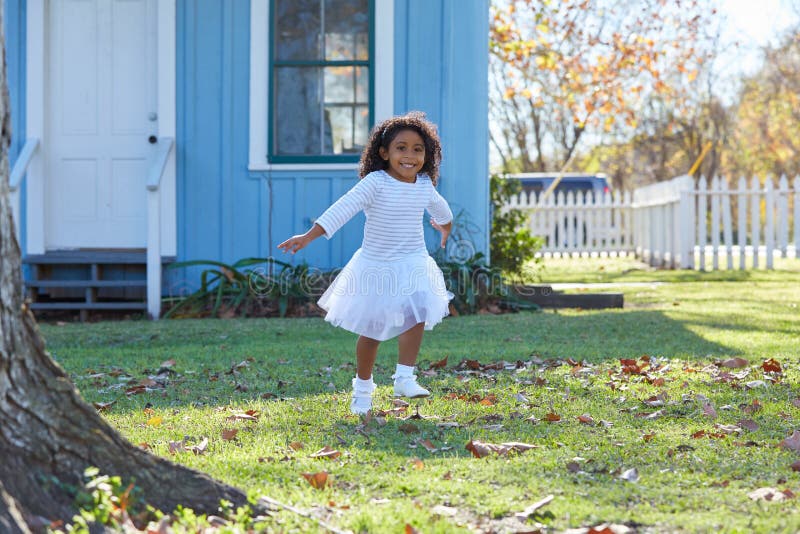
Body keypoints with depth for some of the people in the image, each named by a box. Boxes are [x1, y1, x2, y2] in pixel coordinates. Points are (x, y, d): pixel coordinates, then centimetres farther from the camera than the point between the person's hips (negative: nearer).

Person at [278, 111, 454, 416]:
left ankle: (405, 378, -10)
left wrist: (445, 225, 45)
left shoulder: (424, 185, -1)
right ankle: (362, 388, 24)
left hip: (412, 265, 3)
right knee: (371, 330, 8)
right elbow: (343, 209, -27)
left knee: (416, 316, -19)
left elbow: (438, 207, 23)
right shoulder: (376, 183, -18)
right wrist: (309, 236, -36)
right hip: (376, 267, -3)